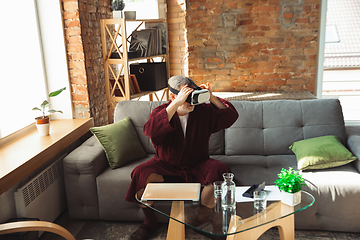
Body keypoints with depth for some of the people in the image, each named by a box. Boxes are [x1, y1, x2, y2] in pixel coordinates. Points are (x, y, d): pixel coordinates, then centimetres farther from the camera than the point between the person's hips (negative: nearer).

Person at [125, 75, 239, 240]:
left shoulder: (203, 111, 0)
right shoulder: (161, 112, -6)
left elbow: (231, 116, -2)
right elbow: (150, 130, -29)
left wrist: (212, 98, -17)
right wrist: (176, 103, -35)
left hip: (197, 166, 1)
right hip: (166, 165, -1)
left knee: (218, 171, -30)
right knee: (142, 173, -29)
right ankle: (149, 223, -3)